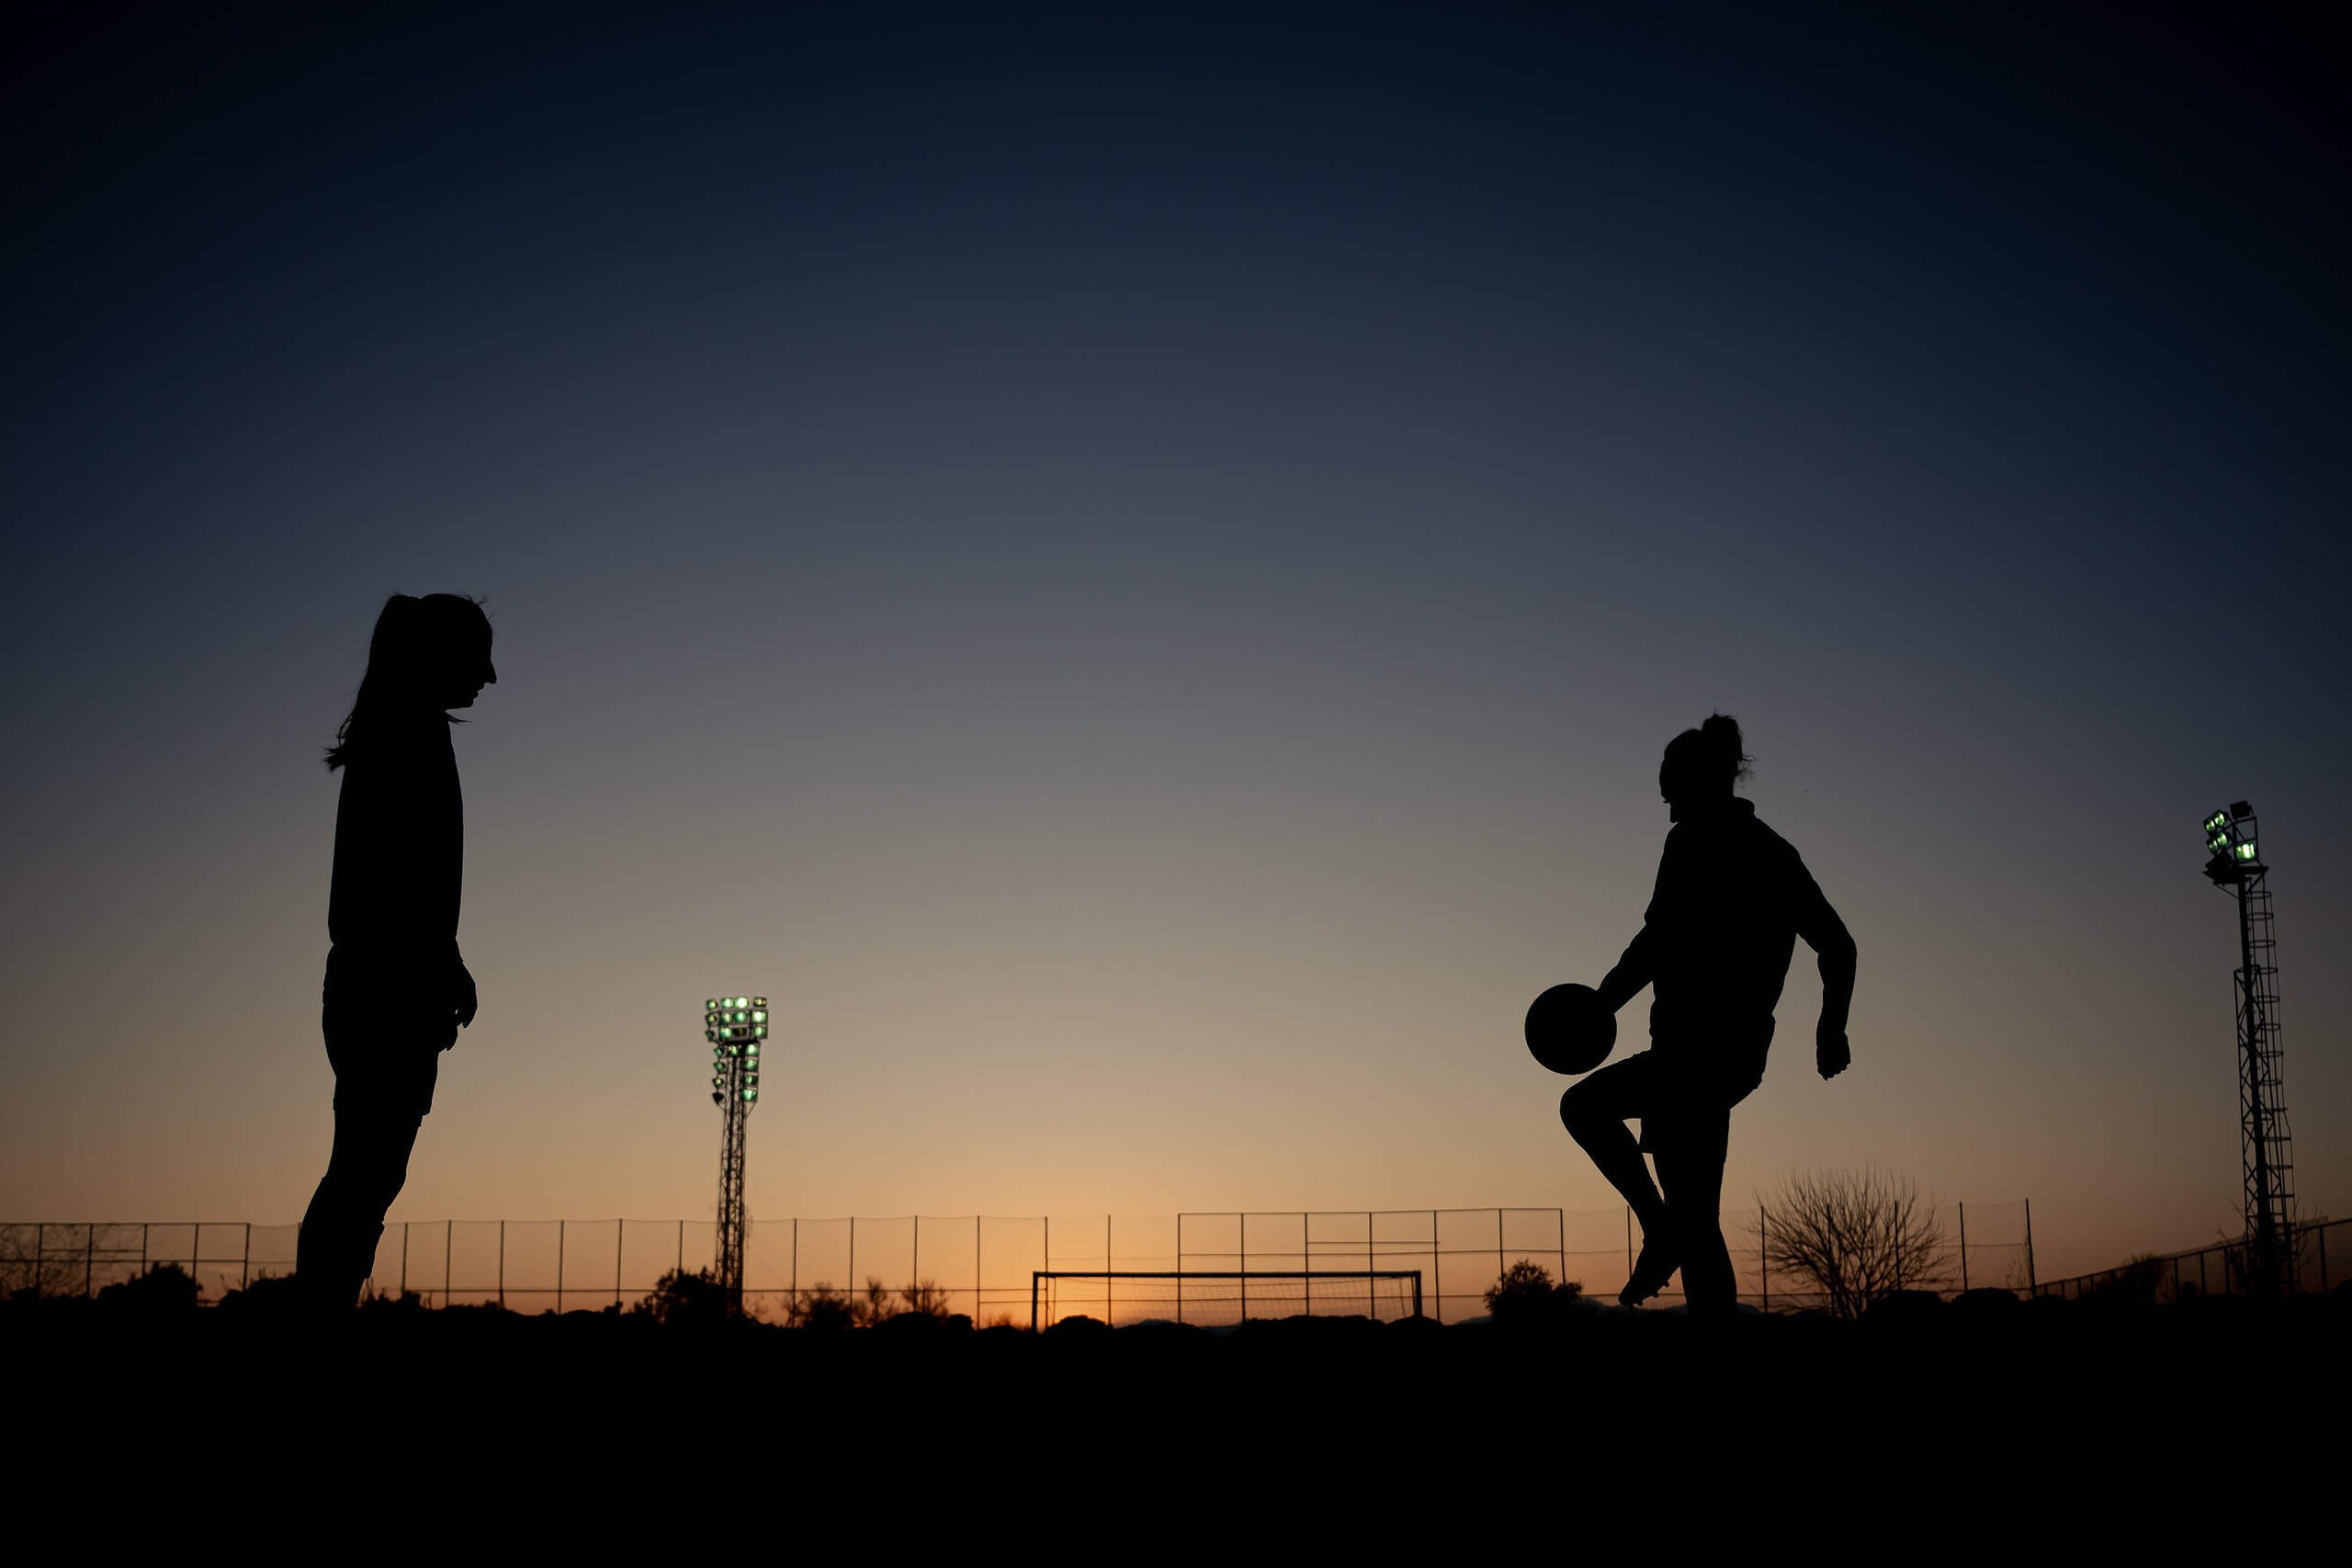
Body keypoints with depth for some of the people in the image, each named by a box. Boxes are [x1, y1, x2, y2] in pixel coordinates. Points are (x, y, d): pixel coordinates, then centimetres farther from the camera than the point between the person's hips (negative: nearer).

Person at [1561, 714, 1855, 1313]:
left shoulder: (1693, 841, -8)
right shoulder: (1775, 852, 16)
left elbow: (1660, 937, -20)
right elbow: (1839, 947, 17)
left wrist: (1600, 1007, -14)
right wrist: (1832, 1028, 26)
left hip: (1692, 1046, -9)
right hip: (1743, 1050, 9)